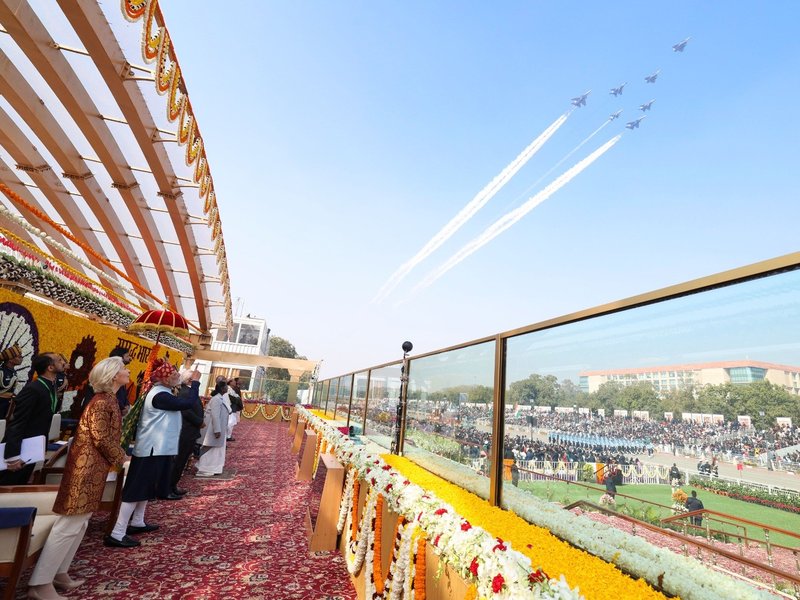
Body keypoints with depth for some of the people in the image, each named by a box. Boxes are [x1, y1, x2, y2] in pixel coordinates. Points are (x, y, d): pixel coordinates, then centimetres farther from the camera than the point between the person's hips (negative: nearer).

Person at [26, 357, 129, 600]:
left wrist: (117, 455, 8)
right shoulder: (102, 401, -19)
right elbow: (101, 439, -20)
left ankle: (59, 572, 26)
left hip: (91, 468, 10)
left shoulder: (108, 399, 11)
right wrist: (120, 458, -6)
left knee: (79, 523, 16)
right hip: (87, 467, -10)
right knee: (69, 525, -3)